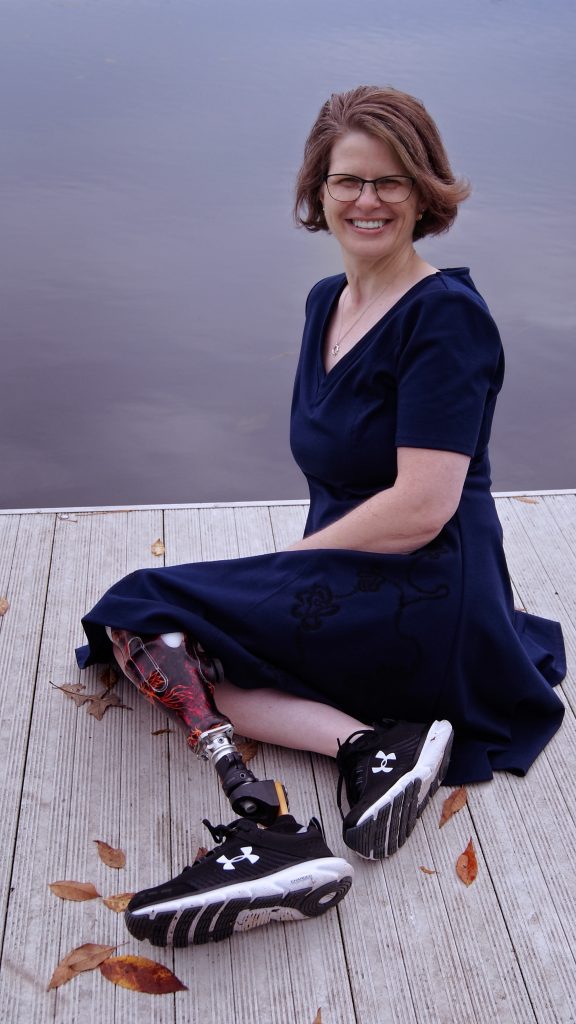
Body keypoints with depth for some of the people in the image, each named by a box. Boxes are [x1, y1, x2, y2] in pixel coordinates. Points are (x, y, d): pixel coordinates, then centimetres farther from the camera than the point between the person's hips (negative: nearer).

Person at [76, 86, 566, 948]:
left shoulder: (446, 317, -15)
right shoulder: (326, 301, 11)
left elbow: (422, 509, -22)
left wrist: (287, 565, -13)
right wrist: (284, 579, 4)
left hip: (420, 600, -9)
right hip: (355, 583, 9)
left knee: (140, 620, -11)